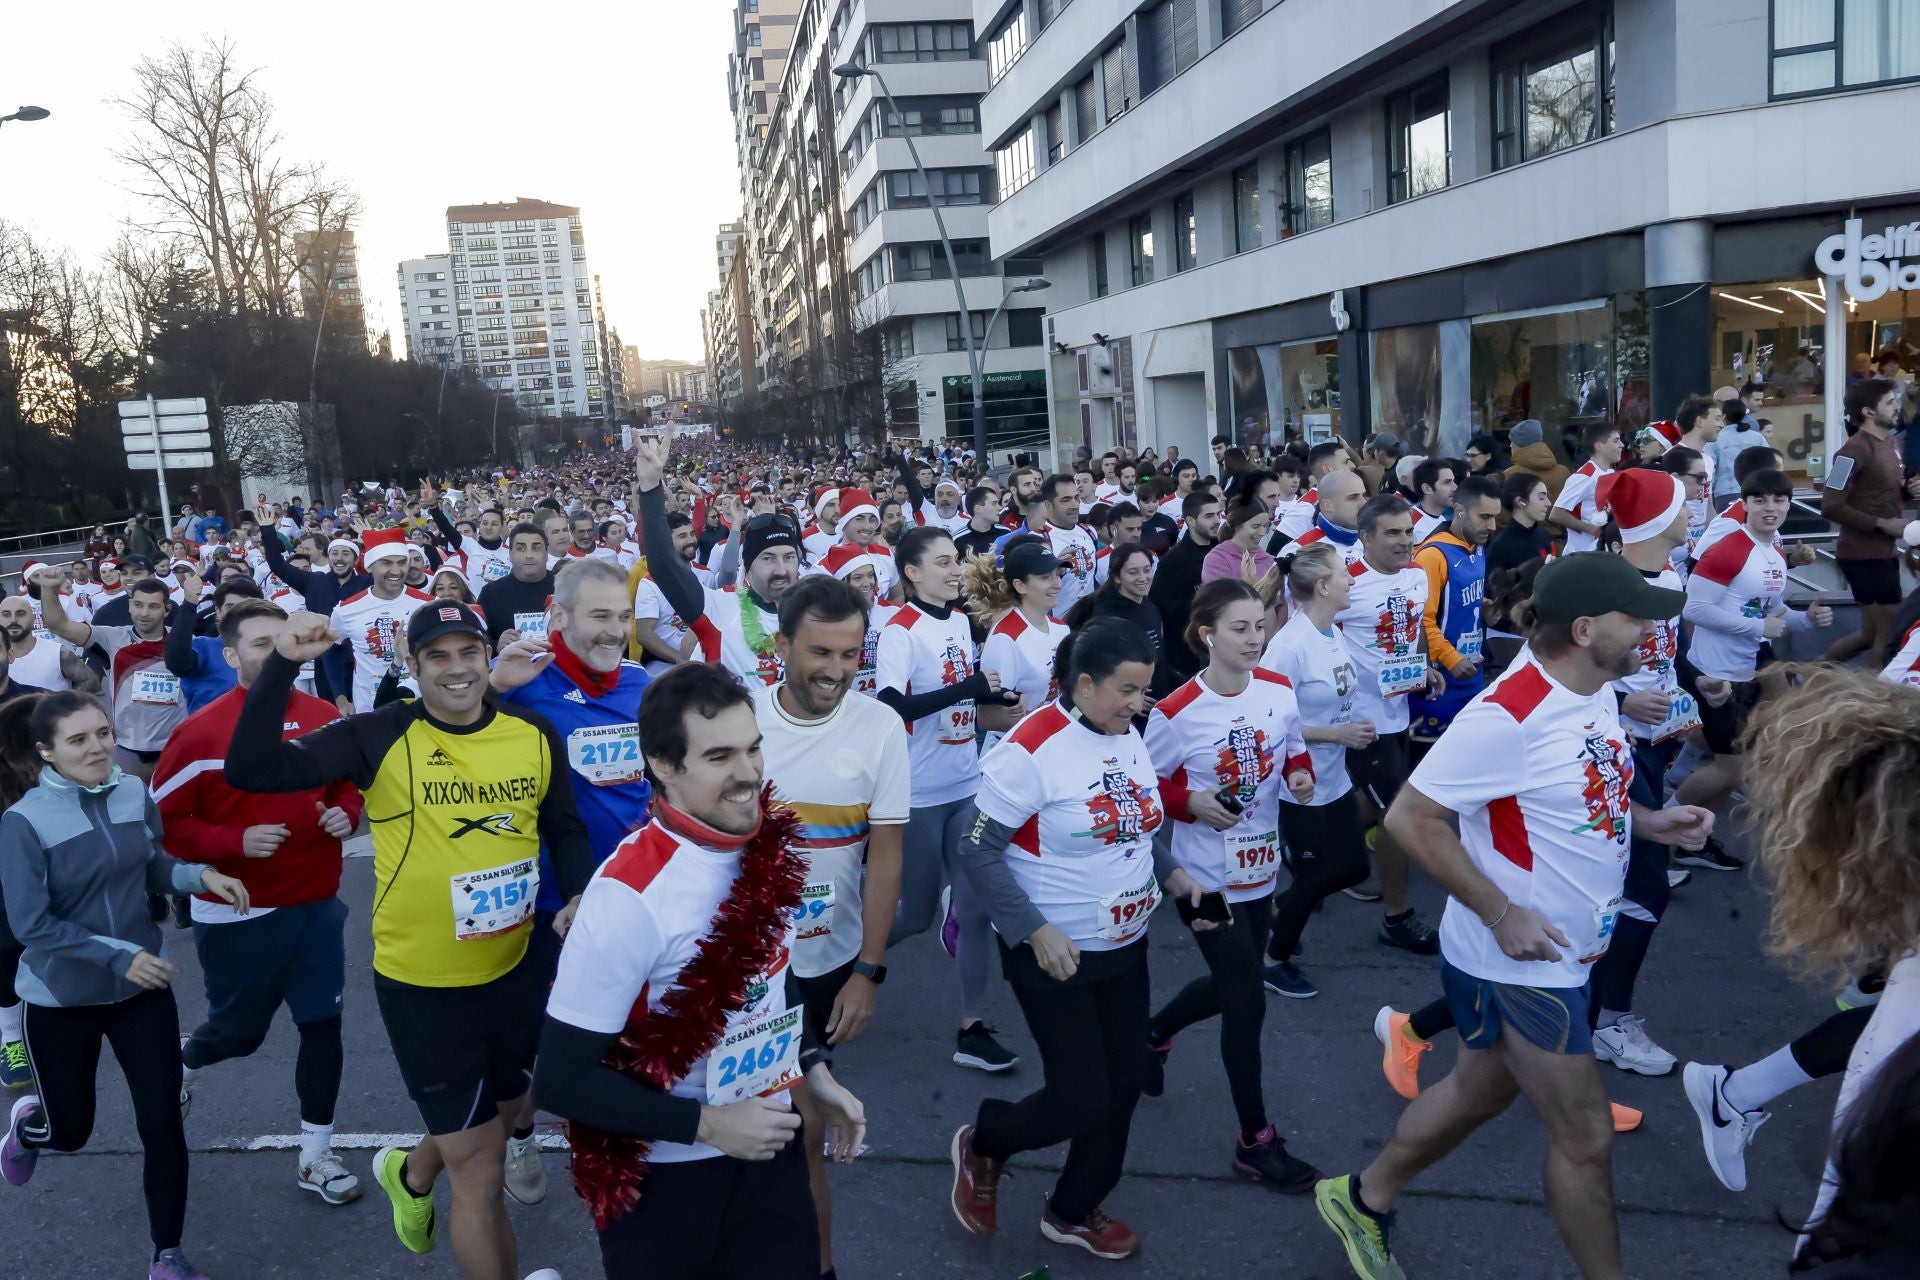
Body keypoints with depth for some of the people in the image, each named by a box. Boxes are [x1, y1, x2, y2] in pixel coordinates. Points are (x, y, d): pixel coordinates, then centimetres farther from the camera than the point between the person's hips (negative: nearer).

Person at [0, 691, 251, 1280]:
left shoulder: (134, 792, -7)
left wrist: (201, 875, -12)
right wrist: (120, 955, -25)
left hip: (142, 987, 3)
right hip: (61, 999, -3)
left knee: (163, 1121, 2)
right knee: (70, 1130, 17)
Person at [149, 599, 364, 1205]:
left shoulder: (326, 718, -2)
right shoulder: (201, 732, -15)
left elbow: (354, 782, 14)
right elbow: (161, 820, -9)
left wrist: (347, 814, -7)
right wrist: (235, 842, -22)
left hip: (317, 906, 4)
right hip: (236, 914, -3)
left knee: (323, 1026, 7)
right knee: (239, 1030, 14)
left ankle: (316, 1157, 22)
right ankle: (180, 1067, 51)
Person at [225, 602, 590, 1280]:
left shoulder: (535, 735, -5)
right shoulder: (380, 737, -16)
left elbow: (565, 831, 8)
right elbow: (249, 770, -23)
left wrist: (580, 897, -10)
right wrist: (282, 665, -33)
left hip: (514, 972, 5)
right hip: (421, 984, -5)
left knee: (500, 1111, 30)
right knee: (481, 1171, 4)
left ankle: (410, 1173, 63)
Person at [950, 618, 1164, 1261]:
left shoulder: (1129, 735, 1)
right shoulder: (1032, 748, -23)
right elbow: (976, 850, -20)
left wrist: (1172, 874, 2)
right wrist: (1036, 930, -23)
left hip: (1126, 945, 7)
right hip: (1054, 952, -7)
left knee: (1124, 1083, 14)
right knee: (1082, 1097, -2)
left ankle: (1074, 1212, 36)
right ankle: (982, 1144, 29)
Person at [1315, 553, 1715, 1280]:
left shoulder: (1597, 690, 1)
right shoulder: (1508, 716, -28)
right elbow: (1410, 818, -24)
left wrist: (1649, 821, -1)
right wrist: (1502, 913, -25)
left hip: (1559, 952, 9)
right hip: (1517, 961, -9)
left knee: (1482, 1091, 23)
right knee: (1585, 1138, 6)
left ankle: (1364, 1199, 42)